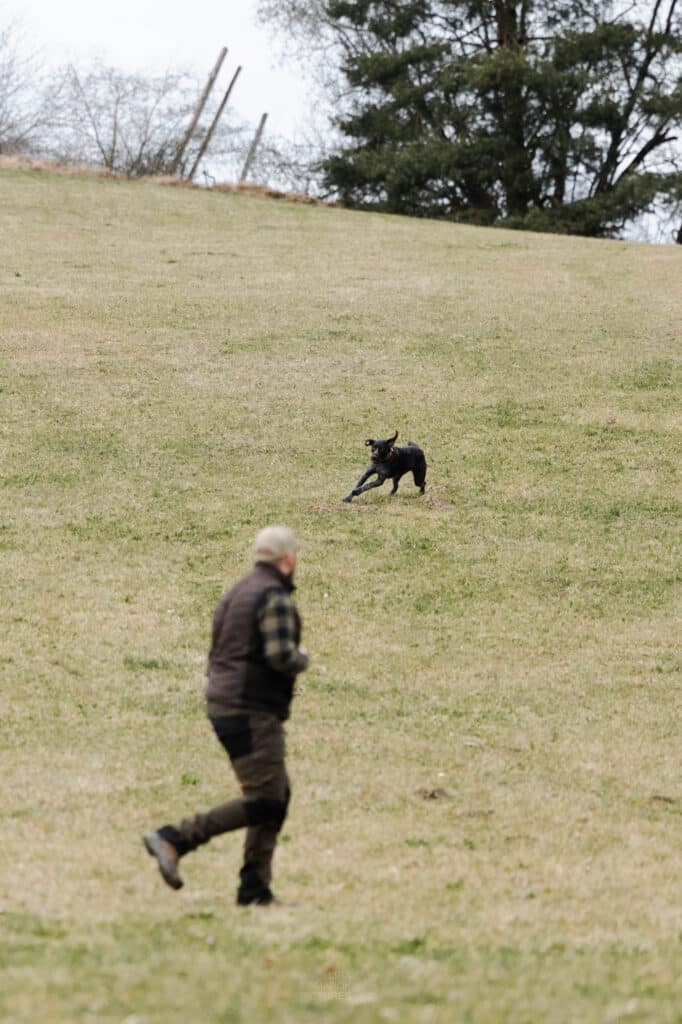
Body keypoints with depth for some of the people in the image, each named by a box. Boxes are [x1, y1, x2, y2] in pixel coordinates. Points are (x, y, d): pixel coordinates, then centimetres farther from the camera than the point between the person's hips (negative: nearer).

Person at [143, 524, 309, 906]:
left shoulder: (238, 592, 17)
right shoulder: (275, 597, -13)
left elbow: (218, 656, 20)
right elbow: (281, 657, -23)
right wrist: (302, 658, -3)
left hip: (225, 705, 10)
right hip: (252, 712, -10)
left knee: (278, 795, 12)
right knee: (264, 801, -12)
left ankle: (255, 889, 9)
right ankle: (174, 839, -17)